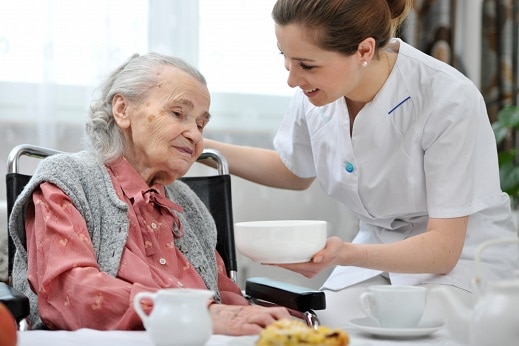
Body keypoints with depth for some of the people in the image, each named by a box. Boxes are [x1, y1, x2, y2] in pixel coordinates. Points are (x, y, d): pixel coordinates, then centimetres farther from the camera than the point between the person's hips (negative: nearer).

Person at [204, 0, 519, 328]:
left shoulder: (452, 101, -26)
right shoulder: (318, 86, -9)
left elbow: (443, 247, -23)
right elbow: (294, 172, 14)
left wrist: (346, 254, -40)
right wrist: (204, 147, 0)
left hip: (461, 254, -4)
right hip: (377, 249, 4)